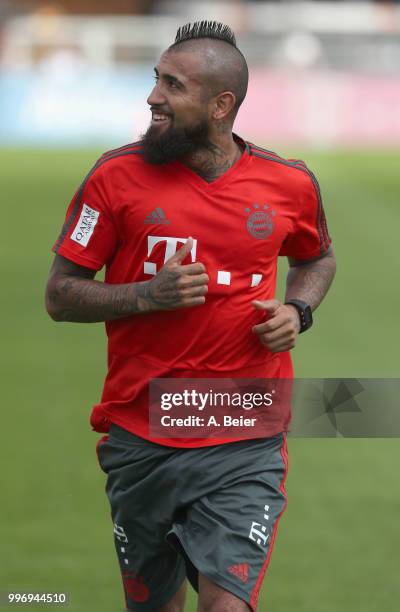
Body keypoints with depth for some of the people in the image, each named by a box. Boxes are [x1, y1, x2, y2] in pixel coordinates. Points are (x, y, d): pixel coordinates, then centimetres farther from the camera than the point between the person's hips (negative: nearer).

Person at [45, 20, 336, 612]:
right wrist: (148, 296, -17)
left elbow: (317, 258, 22)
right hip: (140, 441, 1)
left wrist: (297, 310, 0)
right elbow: (60, 295, -1)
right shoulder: (117, 176, -4)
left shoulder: (289, 184, 0)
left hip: (244, 449, -1)